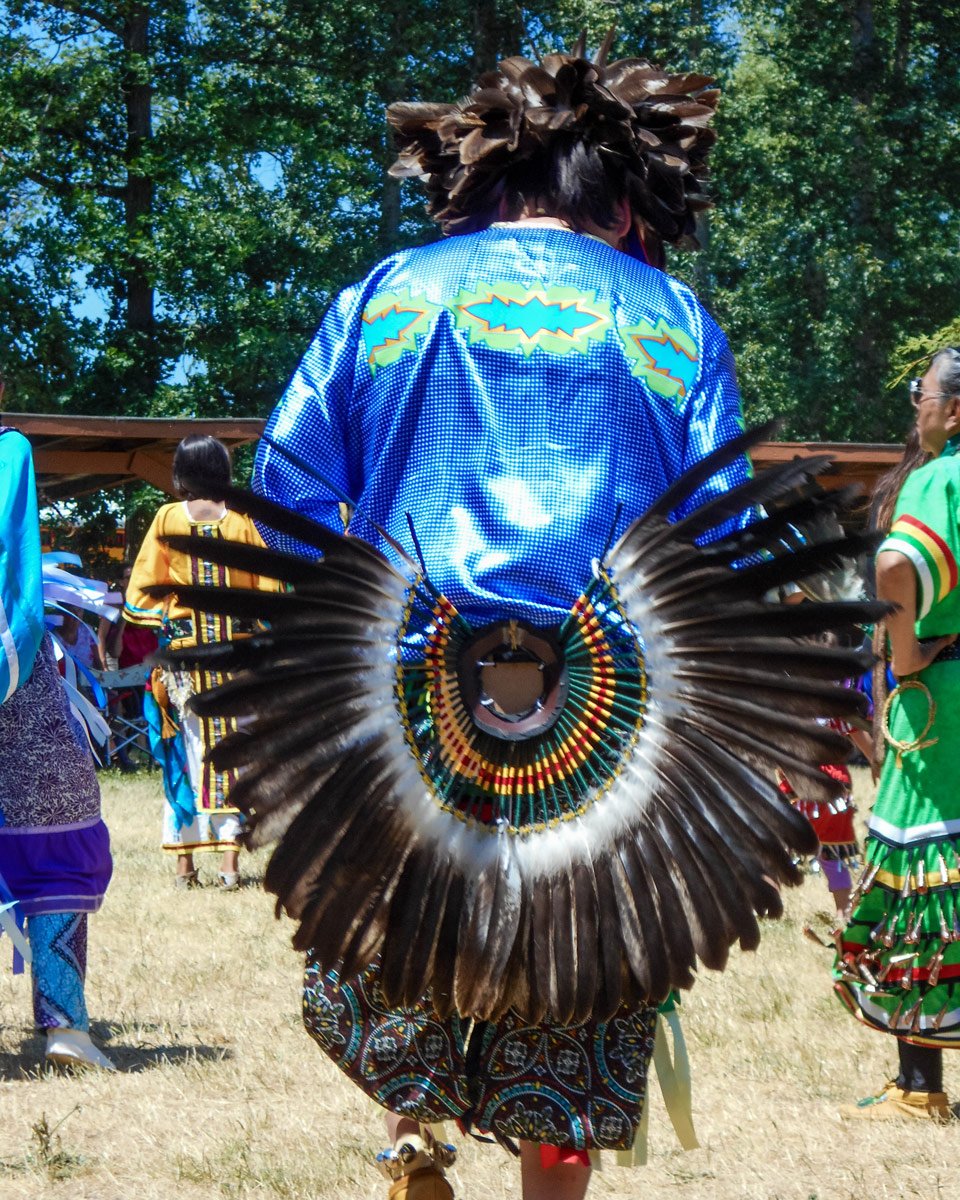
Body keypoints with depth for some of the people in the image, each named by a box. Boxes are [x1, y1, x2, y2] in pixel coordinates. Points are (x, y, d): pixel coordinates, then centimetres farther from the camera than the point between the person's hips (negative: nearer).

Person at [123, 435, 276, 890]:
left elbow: (140, 596, -2)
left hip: (182, 645, 0)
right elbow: (268, 593, 1)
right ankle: (229, 863, -2)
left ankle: (184, 863, 6)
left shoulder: (167, 519, -2)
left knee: (187, 750, 6)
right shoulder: (240, 521, -1)